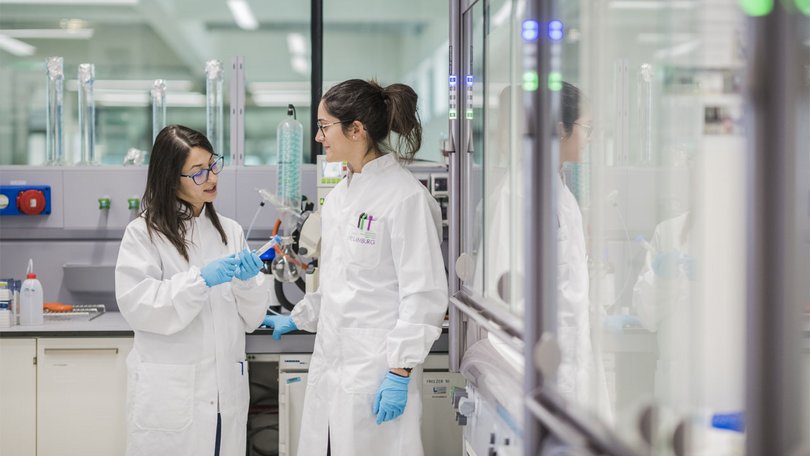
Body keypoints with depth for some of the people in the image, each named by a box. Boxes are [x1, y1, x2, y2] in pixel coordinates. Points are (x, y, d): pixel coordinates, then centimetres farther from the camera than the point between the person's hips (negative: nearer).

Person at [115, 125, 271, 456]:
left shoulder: (230, 231, 9)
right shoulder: (143, 233, -3)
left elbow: (251, 318, 9)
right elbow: (136, 305, -15)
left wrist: (248, 281, -11)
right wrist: (200, 280, -23)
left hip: (225, 389, 4)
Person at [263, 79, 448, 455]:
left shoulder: (406, 197, -14)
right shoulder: (340, 195, 12)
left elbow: (424, 293, -16)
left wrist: (400, 372, -17)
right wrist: (299, 318, 28)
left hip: (376, 370, -8)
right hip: (331, 361, 8)